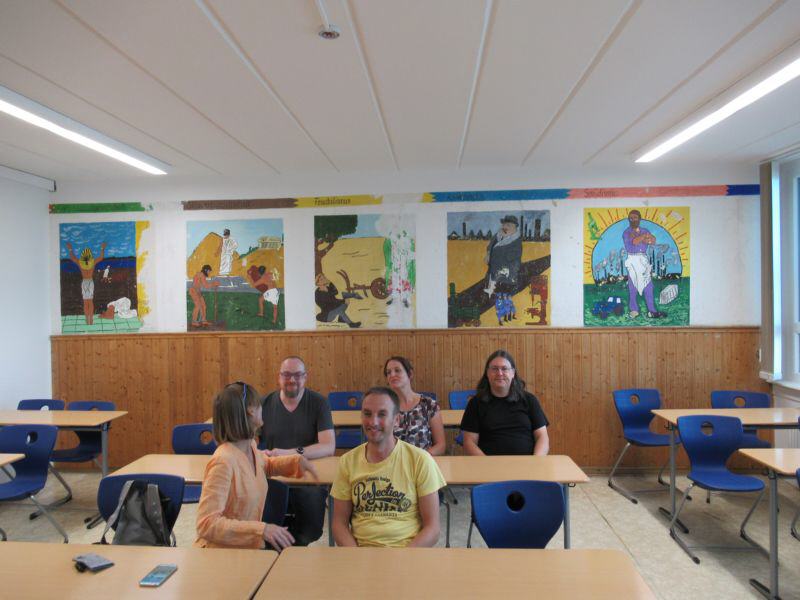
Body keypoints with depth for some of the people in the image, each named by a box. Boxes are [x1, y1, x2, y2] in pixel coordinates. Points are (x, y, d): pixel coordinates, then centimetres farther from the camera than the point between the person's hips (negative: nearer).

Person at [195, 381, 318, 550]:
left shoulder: (251, 447, 1)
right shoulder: (224, 461, -24)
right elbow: (207, 524, -26)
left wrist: (297, 460, 7)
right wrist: (261, 529, -32)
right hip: (221, 554, -7)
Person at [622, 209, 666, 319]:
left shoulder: (644, 231, 16)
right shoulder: (626, 232, 4)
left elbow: (653, 240, -3)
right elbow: (634, 242, -15)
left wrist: (639, 238, -11)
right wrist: (645, 236, -6)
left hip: (644, 259, 3)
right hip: (632, 260, -3)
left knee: (648, 285, -2)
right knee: (633, 286, -3)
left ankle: (652, 311, -2)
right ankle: (634, 310, 5)